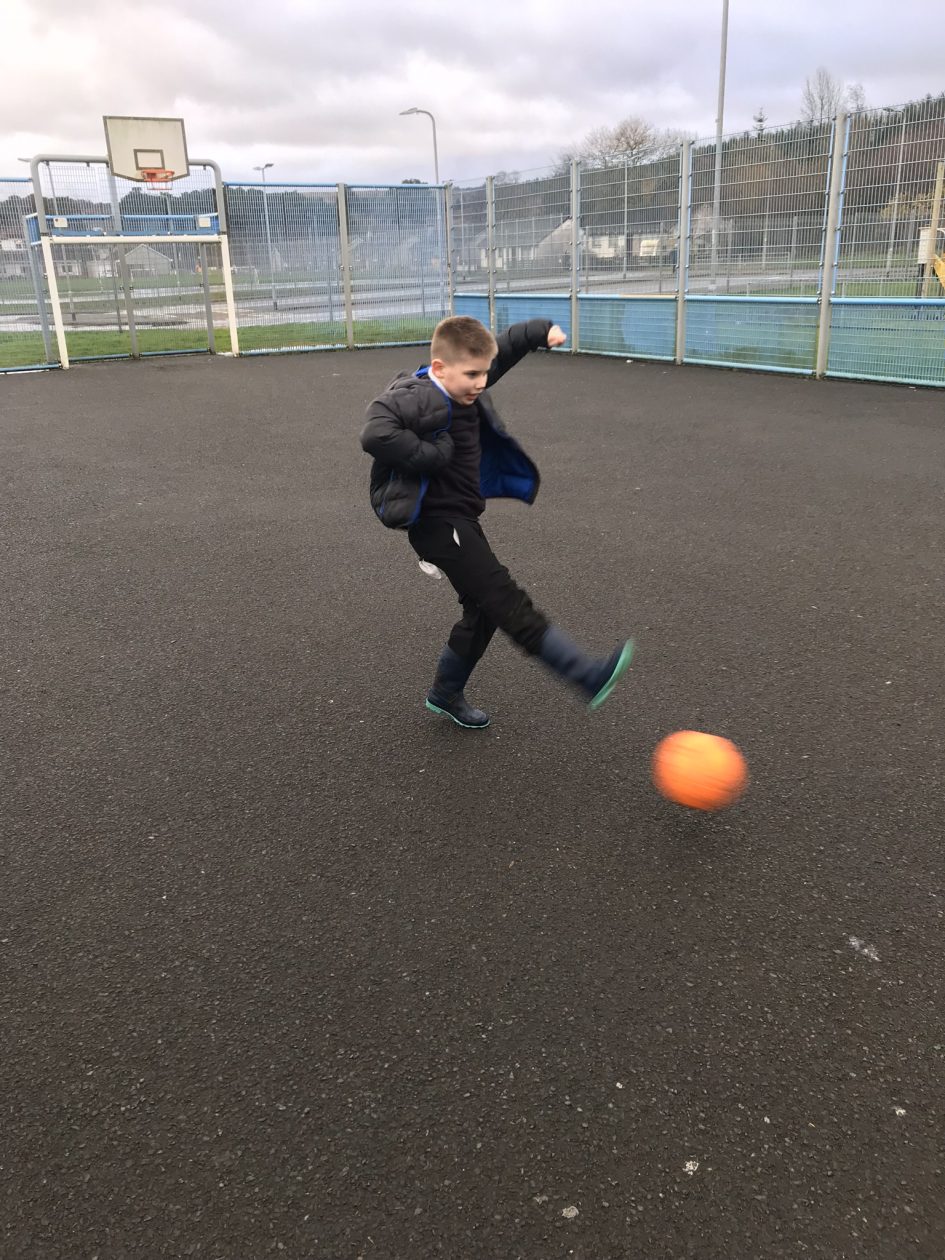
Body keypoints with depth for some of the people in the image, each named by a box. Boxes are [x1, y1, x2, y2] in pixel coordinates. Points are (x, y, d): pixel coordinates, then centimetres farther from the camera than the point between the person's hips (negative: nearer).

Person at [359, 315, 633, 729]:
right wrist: (430, 454, -31)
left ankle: (446, 693, 31)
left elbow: (505, 346, 23)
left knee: (485, 609, 15)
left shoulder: (464, 383, 5)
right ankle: (588, 675, -17)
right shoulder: (421, 399, -23)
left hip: (462, 518, 10)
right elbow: (375, 433, -40)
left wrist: (542, 330, 16)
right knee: (506, 601, -13)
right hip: (437, 523, -10)